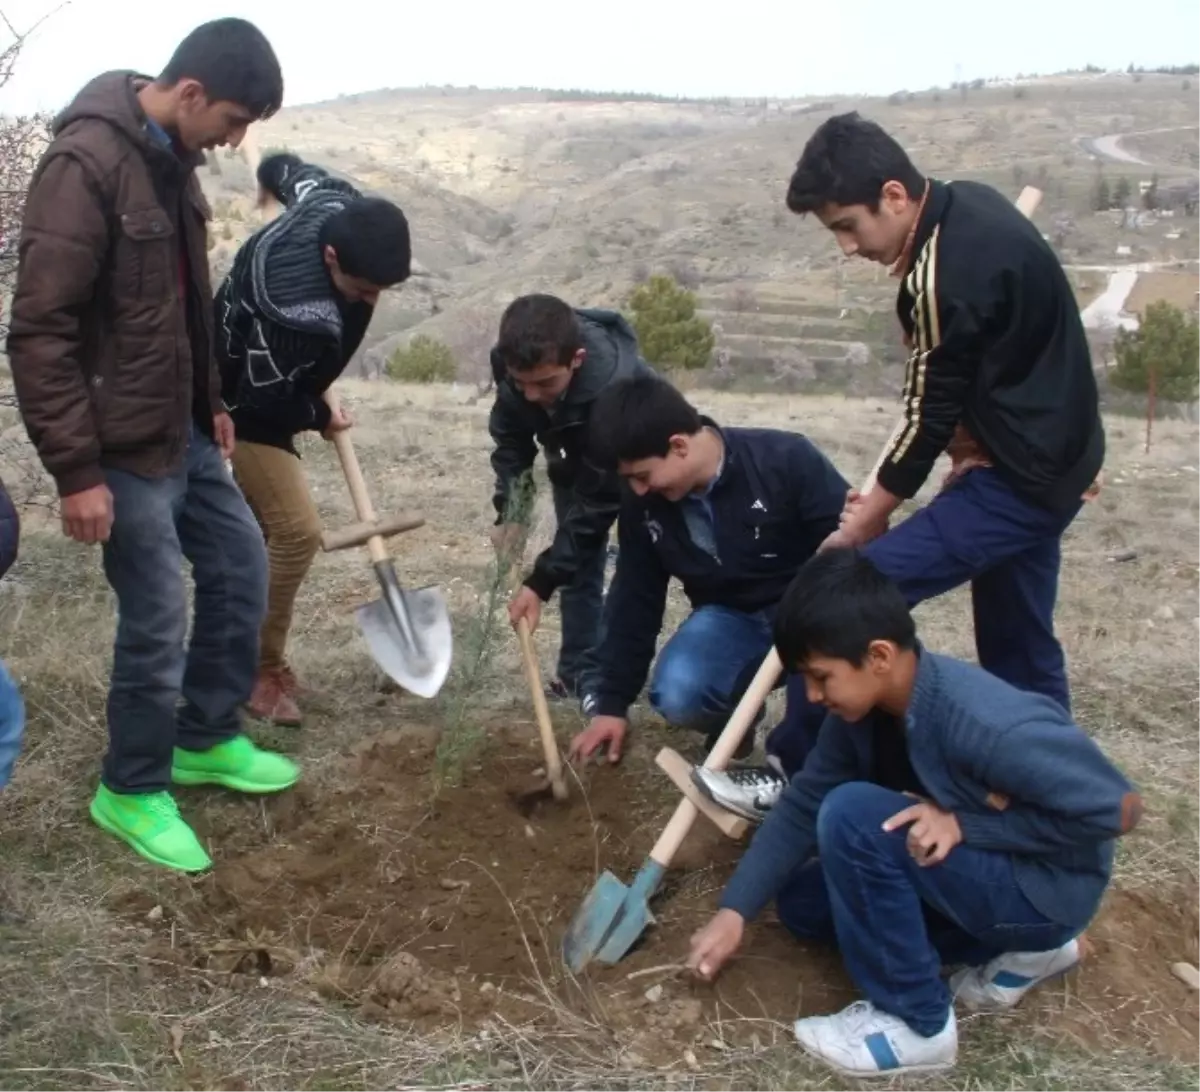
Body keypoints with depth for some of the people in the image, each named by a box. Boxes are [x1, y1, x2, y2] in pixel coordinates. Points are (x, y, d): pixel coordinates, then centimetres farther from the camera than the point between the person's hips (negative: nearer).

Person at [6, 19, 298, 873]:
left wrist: (212, 401, 19)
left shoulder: (173, 156, 7)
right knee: (157, 618, -1)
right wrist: (76, 469, -22)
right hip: (123, 447, -9)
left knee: (242, 565, 16)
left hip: (182, 429, 9)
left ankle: (207, 740, 33)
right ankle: (132, 792, 21)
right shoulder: (85, 164, -21)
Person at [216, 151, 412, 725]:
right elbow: (267, 399, -31)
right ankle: (264, 669, 2)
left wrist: (272, 175, 30)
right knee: (297, 530, -15)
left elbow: (291, 168, 6)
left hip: (261, 384, 9)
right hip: (239, 403, -9)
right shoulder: (294, 309, -42)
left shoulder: (338, 203, -17)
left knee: (257, 528, 16)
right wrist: (320, 414, -11)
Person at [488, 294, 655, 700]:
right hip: (575, 456, 4)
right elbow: (510, 437, -10)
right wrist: (510, 512, -22)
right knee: (579, 558, 3)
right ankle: (579, 671, 11)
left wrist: (541, 583, -38)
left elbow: (597, 502, -39)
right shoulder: (512, 363, -31)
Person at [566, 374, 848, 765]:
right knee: (677, 696, -26)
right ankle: (737, 710, 9)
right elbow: (635, 600, 1)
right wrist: (613, 701, 2)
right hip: (731, 616, 3)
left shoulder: (787, 460, -24)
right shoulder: (644, 504, -8)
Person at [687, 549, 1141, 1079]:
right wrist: (734, 911, -9)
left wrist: (966, 823, -27)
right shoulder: (861, 707, -10)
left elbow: (1118, 807, -26)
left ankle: (918, 1022, -9)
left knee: (853, 816, -27)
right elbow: (802, 806, -3)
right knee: (800, 903, 9)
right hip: (972, 866, 8)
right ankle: (1011, 949, 12)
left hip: (1044, 885, -8)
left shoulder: (987, 724, -33)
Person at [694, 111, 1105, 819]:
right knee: (1021, 646, 19)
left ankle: (799, 778, 0)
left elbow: (930, 416, -17)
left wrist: (865, 523, -5)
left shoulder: (943, 274, -25)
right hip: (1047, 461, 10)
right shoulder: (969, 206, 5)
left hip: (1016, 480, -10)